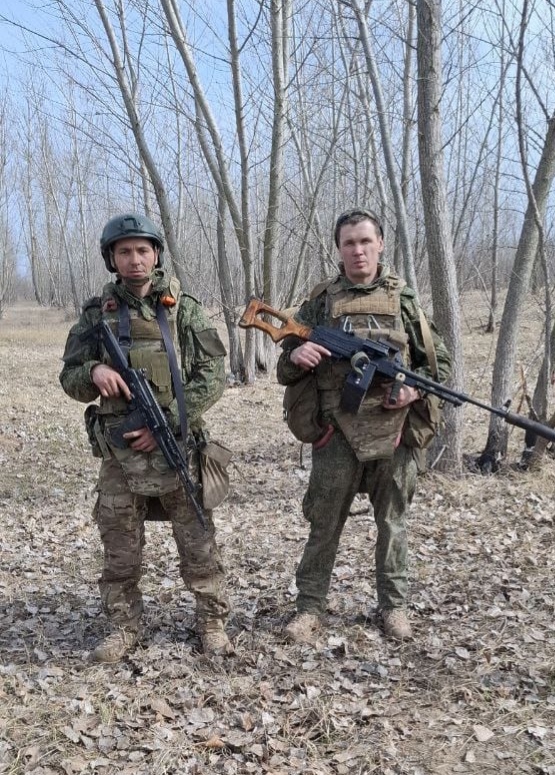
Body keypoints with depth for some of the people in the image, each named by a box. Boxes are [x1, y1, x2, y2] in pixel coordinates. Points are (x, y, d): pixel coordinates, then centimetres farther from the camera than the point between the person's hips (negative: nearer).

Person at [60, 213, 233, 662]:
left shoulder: (184, 309, 0)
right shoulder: (95, 314, 5)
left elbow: (213, 377, -4)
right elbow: (70, 379, 7)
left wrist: (166, 424, -13)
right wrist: (94, 372, -17)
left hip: (177, 447, -1)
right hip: (119, 451, 2)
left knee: (198, 545, 6)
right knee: (120, 551, 11)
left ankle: (212, 622, 22)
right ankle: (123, 628, 27)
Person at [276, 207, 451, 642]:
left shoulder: (404, 299, 6)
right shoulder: (319, 302, 5)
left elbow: (440, 361, 11)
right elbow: (285, 373, 8)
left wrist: (416, 387, -9)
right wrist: (296, 358, -15)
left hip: (395, 432, 1)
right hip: (338, 436, -1)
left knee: (393, 523, 12)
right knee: (325, 524, 6)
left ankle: (394, 605, 28)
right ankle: (310, 607, 20)